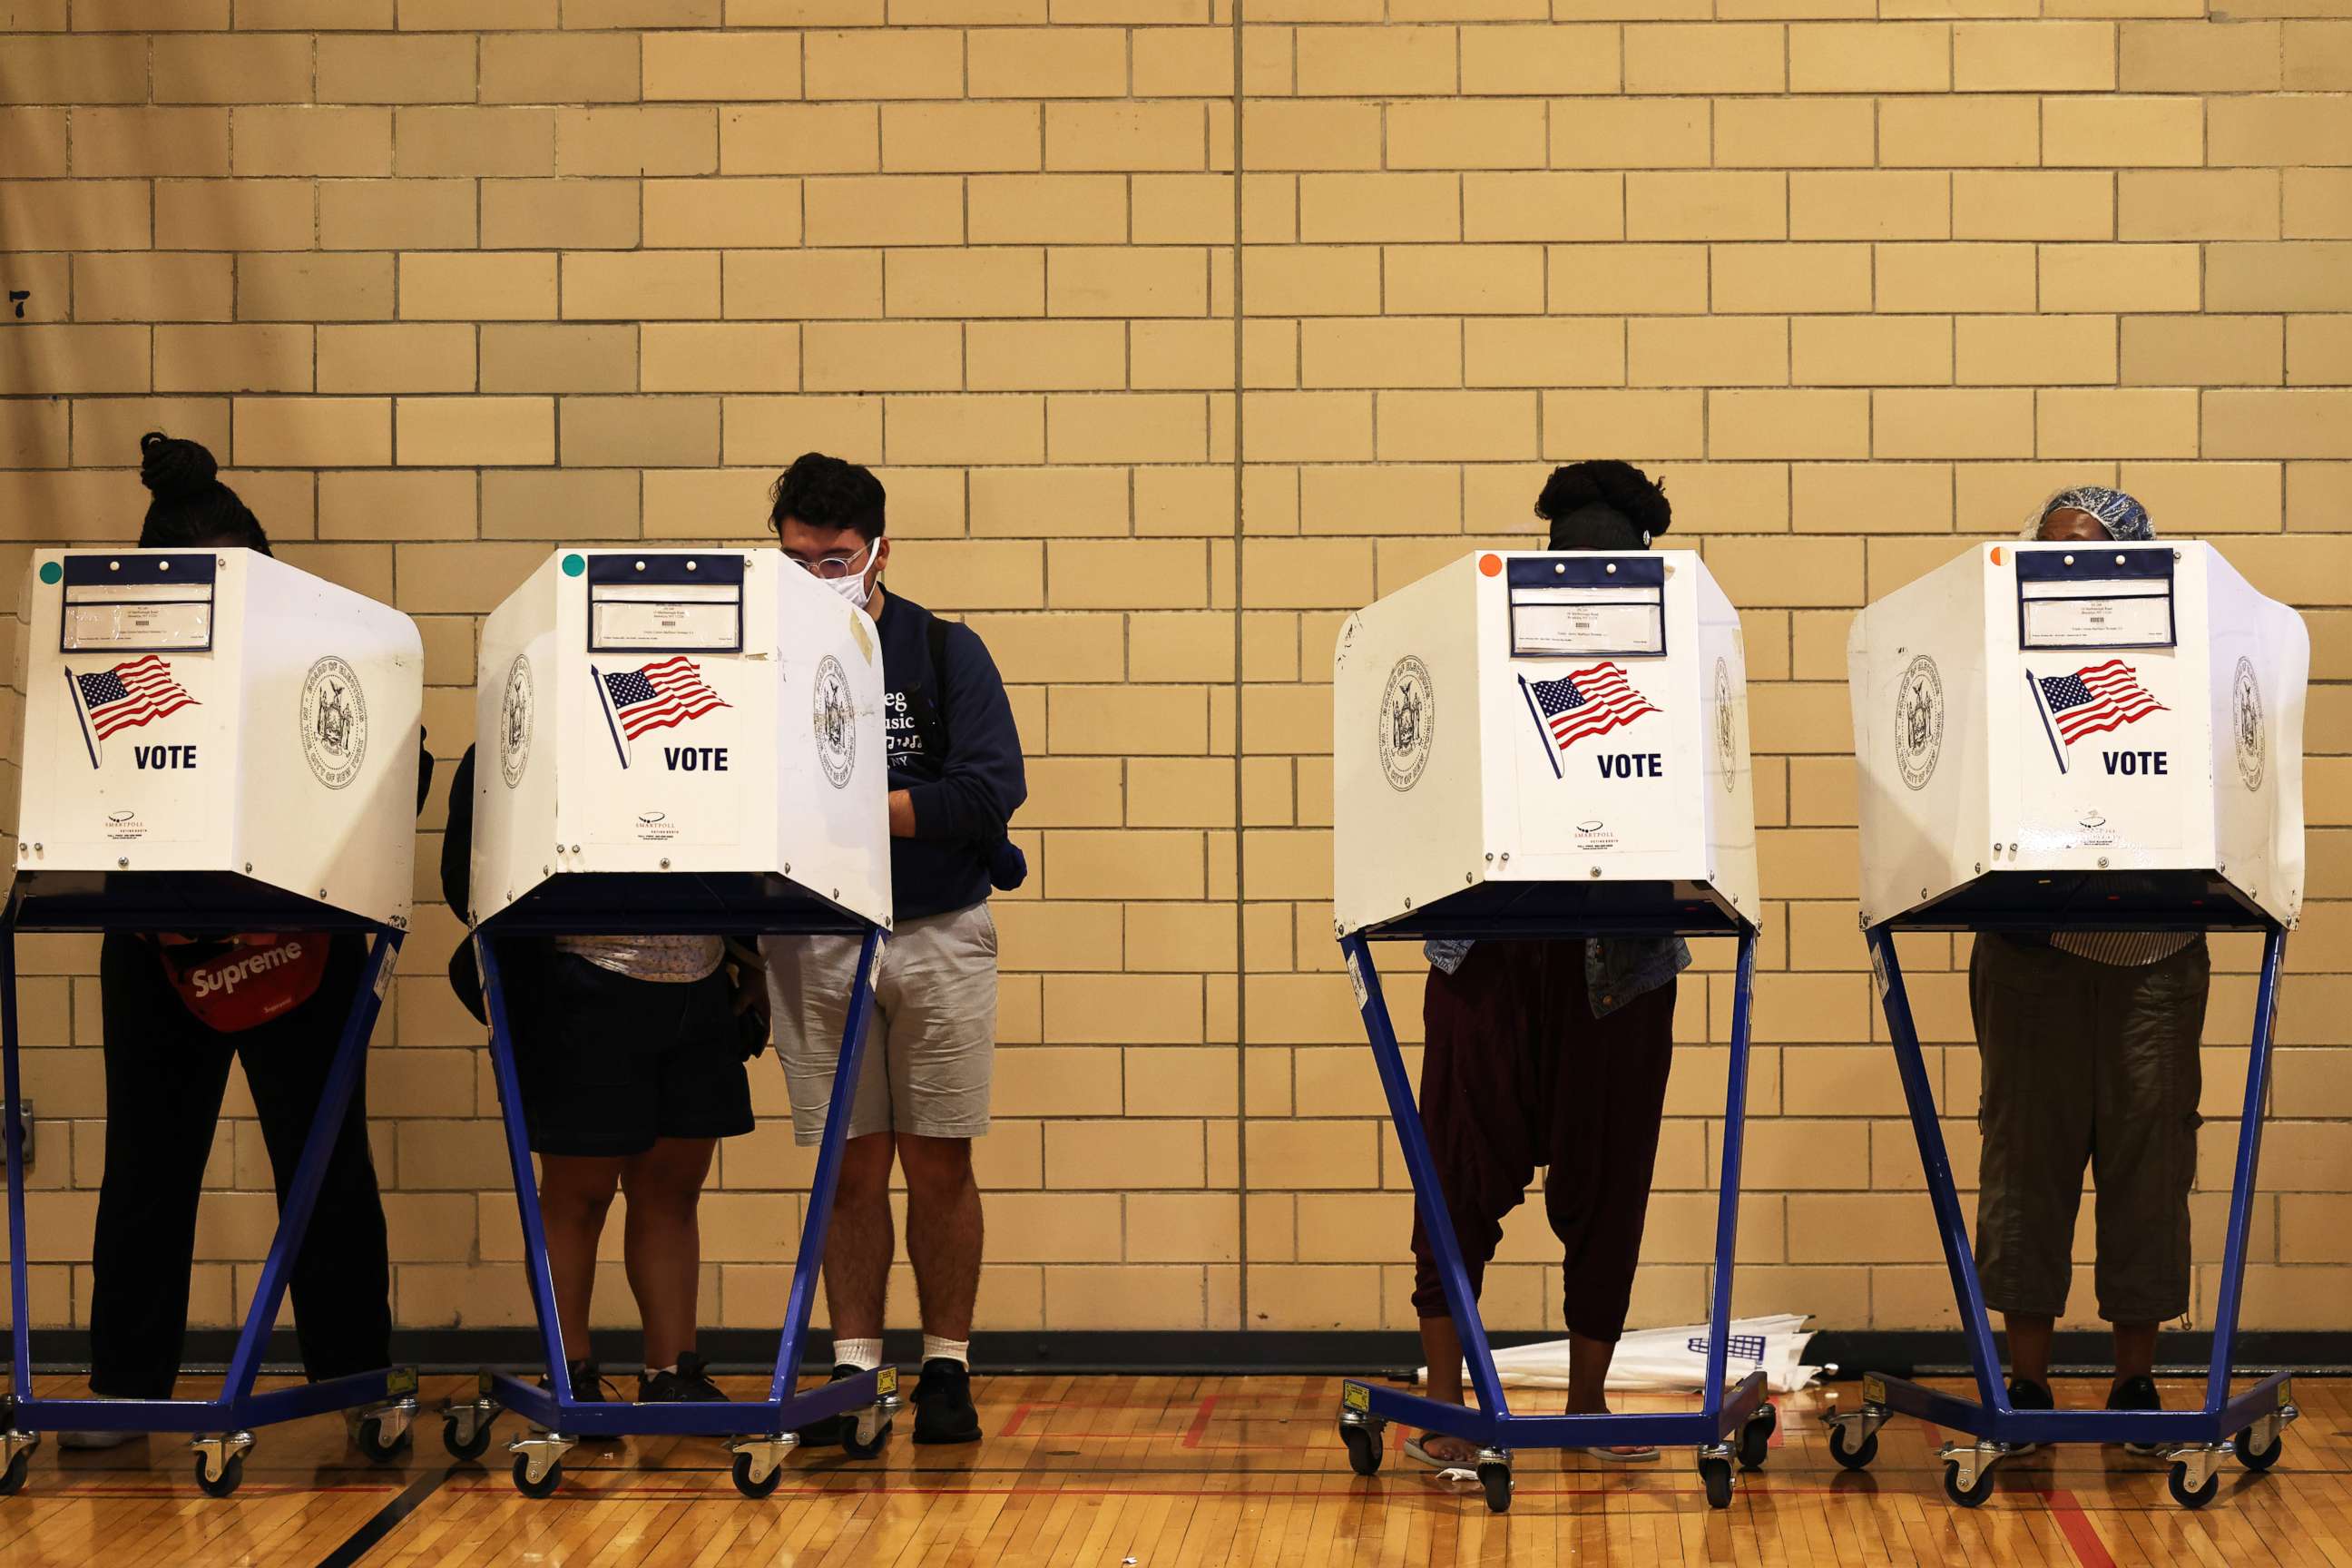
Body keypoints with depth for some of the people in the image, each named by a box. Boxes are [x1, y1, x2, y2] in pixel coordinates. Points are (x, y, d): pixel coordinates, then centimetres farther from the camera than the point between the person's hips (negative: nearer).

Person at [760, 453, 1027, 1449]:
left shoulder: (944, 653, 1)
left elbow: (989, 793, -11)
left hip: (938, 936, -1)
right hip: (814, 943, 1)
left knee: (938, 1163, 3)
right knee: (852, 1166, 3)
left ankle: (946, 1368, 13)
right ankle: (852, 1369, 11)